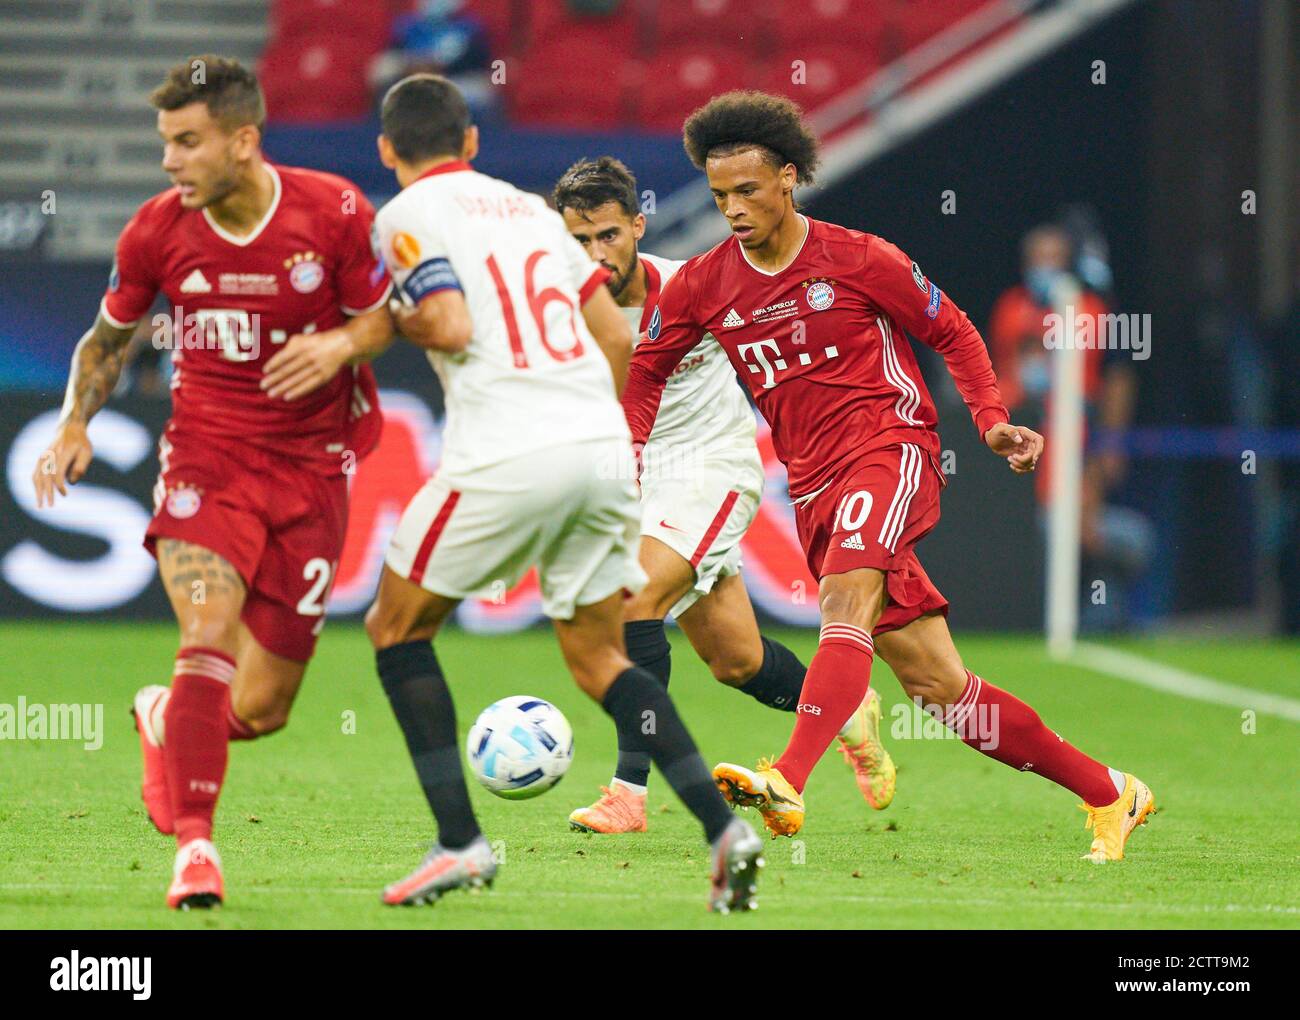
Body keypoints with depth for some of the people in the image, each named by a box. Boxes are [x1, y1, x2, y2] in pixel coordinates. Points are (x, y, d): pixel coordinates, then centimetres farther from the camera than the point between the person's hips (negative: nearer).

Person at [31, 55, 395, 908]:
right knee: (209, 628, -27)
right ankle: (194, 842, -19)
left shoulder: (335, 213, -10)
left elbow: (385, 317, 3)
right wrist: (76, 424, -1)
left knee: (260, 709, 2)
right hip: (207, 452, 0)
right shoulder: (158, 230, -4)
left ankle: (163, 721, 37)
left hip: (311, 467, 0)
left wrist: (341, 344, -19)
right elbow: (111, 335, 13)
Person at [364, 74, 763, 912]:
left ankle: (460, 842, 4)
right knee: (600, 659, 15)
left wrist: (397, 323, 9)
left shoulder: (408, 215, 3)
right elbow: (616, 336, 20)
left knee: (397, 629, 12)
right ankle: (724, 828, -4)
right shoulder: (529, 207, 23)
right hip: (603, 448, 6)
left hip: (506, 457, -6)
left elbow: (451, 327, -12)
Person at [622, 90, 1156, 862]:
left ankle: (788, 785, -51)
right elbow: (645, 374, 19)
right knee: (938, 685, 1)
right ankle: (1109, 794, 12)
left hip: (891, 448, -4)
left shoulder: (858, 260, -3)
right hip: (814, 489, 4)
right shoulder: (702, 287, 6)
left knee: (846, 597, -34)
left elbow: (954, 333, 7)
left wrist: (993, 421, -5)